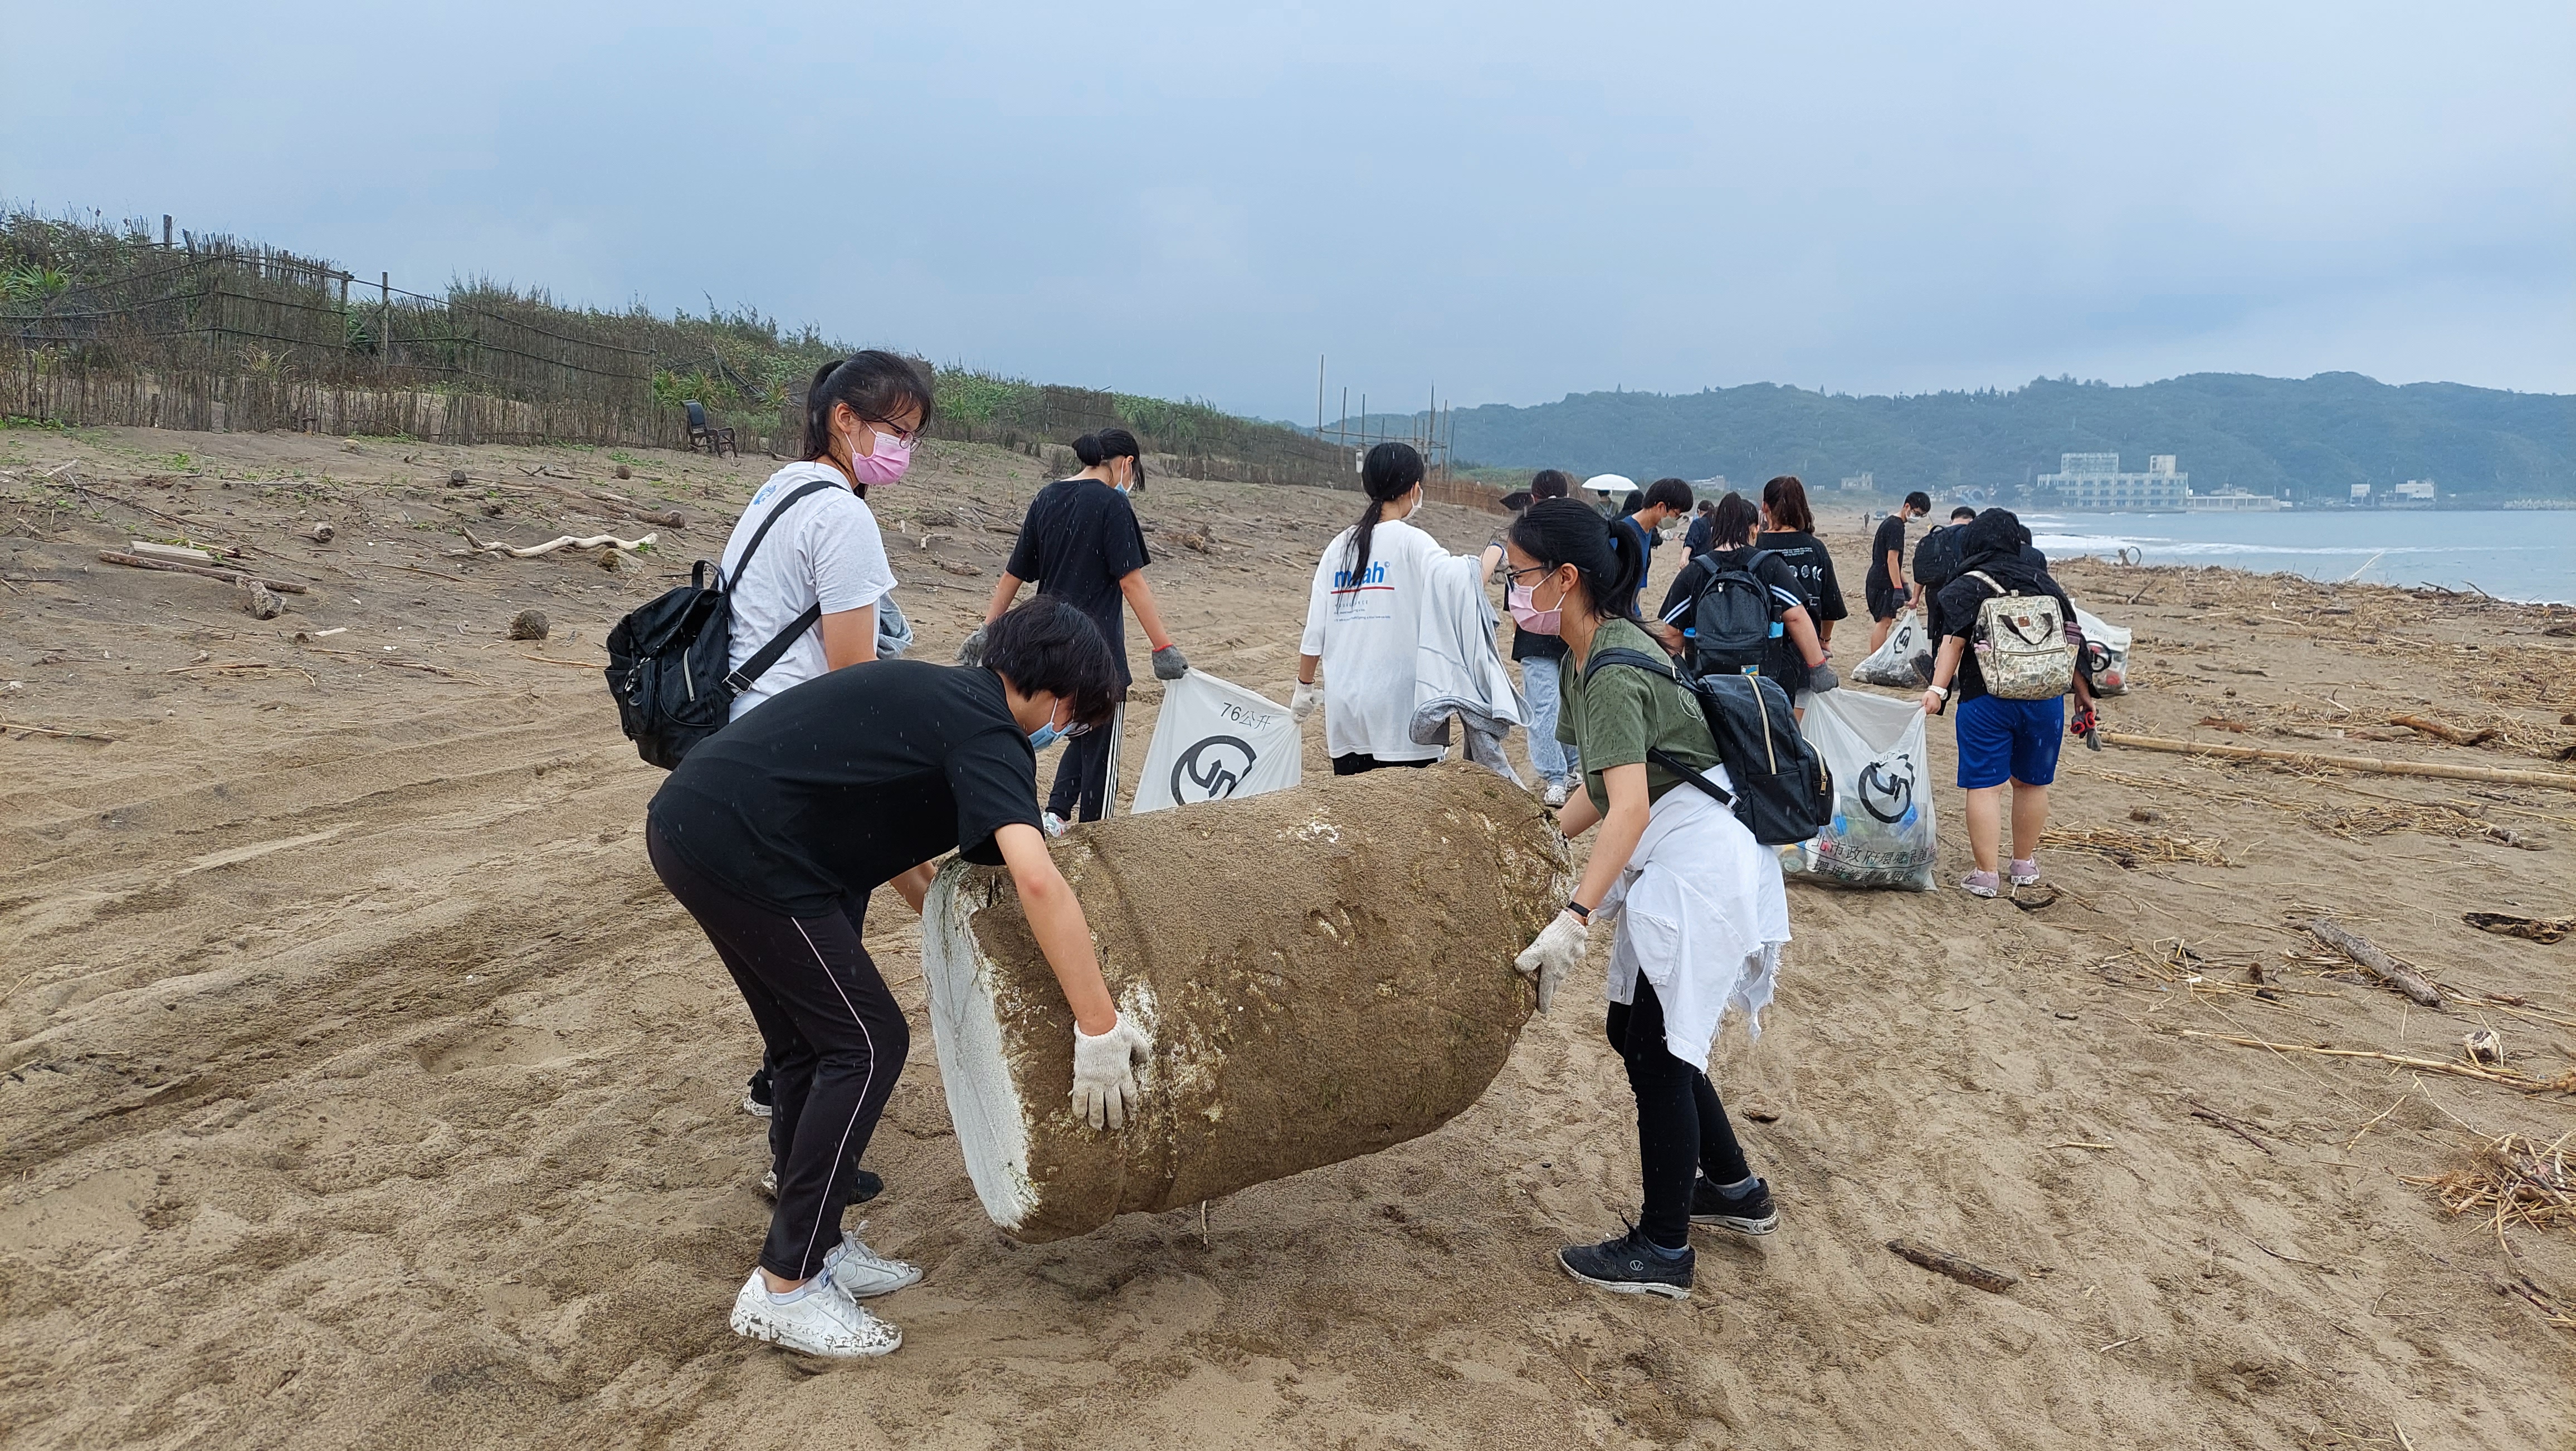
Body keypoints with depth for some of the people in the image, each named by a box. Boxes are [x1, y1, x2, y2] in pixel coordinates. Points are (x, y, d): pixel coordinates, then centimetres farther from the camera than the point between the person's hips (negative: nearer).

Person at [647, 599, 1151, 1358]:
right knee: (867, 1044, -3)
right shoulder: (987, 733, -11)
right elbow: (1038, 879, -26)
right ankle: (783, 1288, 4)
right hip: (741, 850, -10)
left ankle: (812, 1244, 29)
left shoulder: (937, 697, 18)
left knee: (811, 1045, 18)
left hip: (685, 824, 10)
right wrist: (1100, 1028, -25)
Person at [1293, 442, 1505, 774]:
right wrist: (1494, 554, -3)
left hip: (1344, 709, 6)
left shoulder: (1339, 546, 11)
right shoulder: (1411, 542, -5)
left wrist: (1304, 686, 21)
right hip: (1398, 711, -5)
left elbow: (1314, 632, 9)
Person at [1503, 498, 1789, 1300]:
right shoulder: (1606, 649, 8)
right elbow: (1607, 784, 13)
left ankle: (1662, 1251, 13)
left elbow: (1629, 805, -34)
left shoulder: (1611, 676, -22)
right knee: (1634, 1030, 18)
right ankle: (1734, 1188, 34)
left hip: (1700, 864, -10)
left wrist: (1572, 920, -40)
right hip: (1677, 860, 10)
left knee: (1656, 1048, -1)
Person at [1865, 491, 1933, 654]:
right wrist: (1898, 589, -22)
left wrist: (1904, 585, 23)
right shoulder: (1896, 526, -14)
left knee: (1884, 622, 14)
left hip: (1878, 582, 10)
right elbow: (1892, 560, -21)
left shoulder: (1890, 523, 18)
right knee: (1884, 622, -11)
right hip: (1883, 583, -10)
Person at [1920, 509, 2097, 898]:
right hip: (2044, 699, 4)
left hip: (1985, 700, -4)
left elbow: (1953, 642, -13)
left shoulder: (1965, 588, 0)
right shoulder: (2044, 584, 11)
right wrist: (2083, 694, 20)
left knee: (1984, 785, 0)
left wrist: (1937, 688, -19)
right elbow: (2071, 643, 13)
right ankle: (2025, 865, 29)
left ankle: (1986, 875, -1)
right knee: (2032, 782, 17)